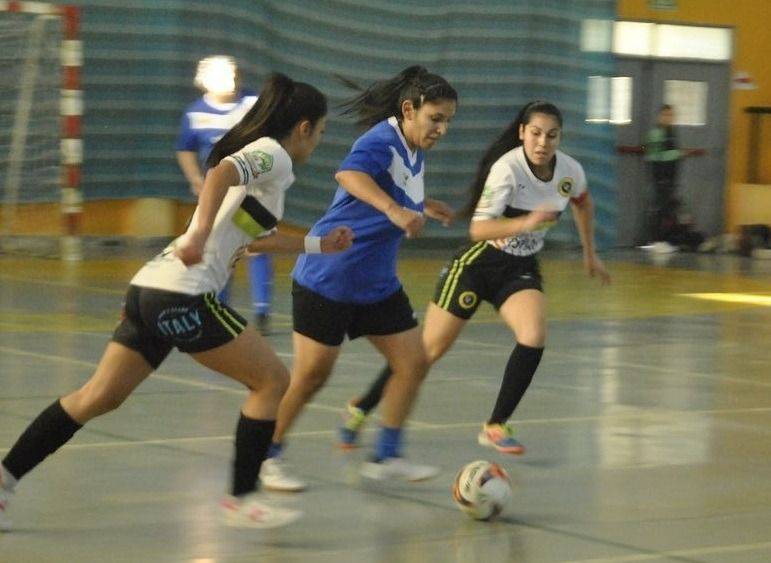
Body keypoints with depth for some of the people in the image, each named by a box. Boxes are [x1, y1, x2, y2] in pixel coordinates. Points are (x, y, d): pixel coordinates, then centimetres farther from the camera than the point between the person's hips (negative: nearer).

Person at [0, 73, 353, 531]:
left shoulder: (254, 152, 26)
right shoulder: (273, 155, -3)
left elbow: (253, 235, 38)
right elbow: (222, 173, -26)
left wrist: (317, 244, 42)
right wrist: (200, 234, -38)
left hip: (151, 287, 9)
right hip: (183, 294, -9)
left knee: (99, 397, 10)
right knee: (272, 380, 0)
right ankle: (241, 498, 3)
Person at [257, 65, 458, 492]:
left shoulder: (413, 152, 6)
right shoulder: (383, 141, -21)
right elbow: (349, 174, -44)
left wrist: (423, 205, 36)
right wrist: (394, 210, -58)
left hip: (378, 284, 9)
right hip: (327, 278, -8)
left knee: (413, 363, 2)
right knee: (310, 376, -2)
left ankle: (386, 457, 13)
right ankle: (267, 458, 15)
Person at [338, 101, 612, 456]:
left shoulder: (570, 171, -8)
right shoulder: (507, 168, -25)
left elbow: (583, 203, 17)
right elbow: (478, 228, -34)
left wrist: (590, 254, 20)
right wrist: (526, 222, -47)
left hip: (521, 269, 4)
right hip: (479, 263, -4)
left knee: (533, 338, -23)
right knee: (429, 350, 0)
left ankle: (496, 426, -7)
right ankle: (360, 409, 19)